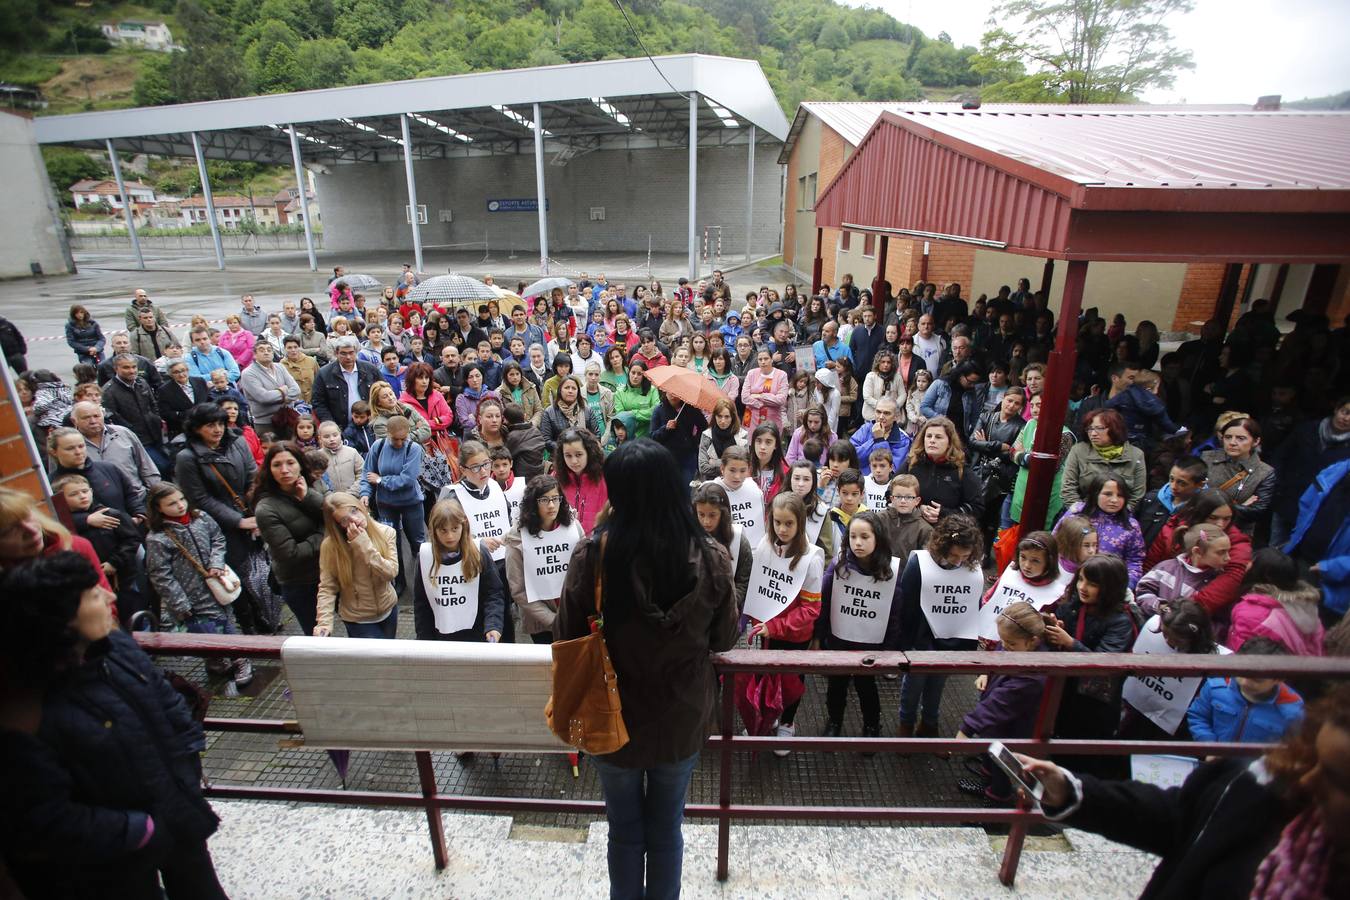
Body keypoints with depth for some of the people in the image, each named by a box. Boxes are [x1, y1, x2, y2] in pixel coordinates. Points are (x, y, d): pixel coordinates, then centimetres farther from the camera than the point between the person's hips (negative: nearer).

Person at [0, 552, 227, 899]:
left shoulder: (116, 646, -10)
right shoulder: (30, 718, -28)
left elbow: (170, 706, 2)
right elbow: (44, 823, -23)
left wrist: (187, 775, -2)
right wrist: (142, 831, -19)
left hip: (180, 817, 6)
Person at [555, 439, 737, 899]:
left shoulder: (591, 555, -25)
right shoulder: (709, 556, -20)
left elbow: (567, 639, -11)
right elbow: (725, 638, -5)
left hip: (615, 717, -1)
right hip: (682, 717, 1)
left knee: (625, 831, 25)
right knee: (666, 830, 26)